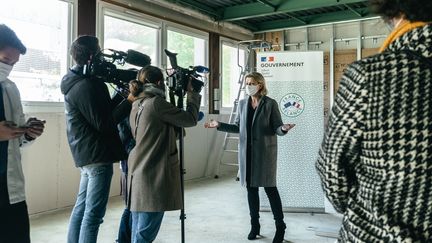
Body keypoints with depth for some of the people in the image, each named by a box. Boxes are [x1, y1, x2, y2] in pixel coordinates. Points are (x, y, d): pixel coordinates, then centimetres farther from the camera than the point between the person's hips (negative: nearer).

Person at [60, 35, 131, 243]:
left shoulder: (76, 82, 14)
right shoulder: (86, 85, -17)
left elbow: (104, 110, 15)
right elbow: (103, 123, -19)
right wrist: (129, 101, -15)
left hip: (87, 155, 10)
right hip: (98, 155, -10)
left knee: (81, 207, 17)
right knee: (94, 212, -6)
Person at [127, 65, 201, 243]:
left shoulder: (137, 106, 12)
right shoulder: (156, 103, -14)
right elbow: (190, 119, -7)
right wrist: (191, 93, 4)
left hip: (138, 176, 9)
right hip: (154, 178, -9)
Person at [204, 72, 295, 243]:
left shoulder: (270, 104, -5)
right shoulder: (242, 104, 9)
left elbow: (277, 128, -6)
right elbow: (238, 127, 13)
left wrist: (284, 129, -28)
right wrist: (219, 125, 5)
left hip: (265, 152, -4)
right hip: (247, 152, 4)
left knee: (270, 188, 0)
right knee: (251, 188, 9)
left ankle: (280, 226, 13)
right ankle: (254, 225, 22)